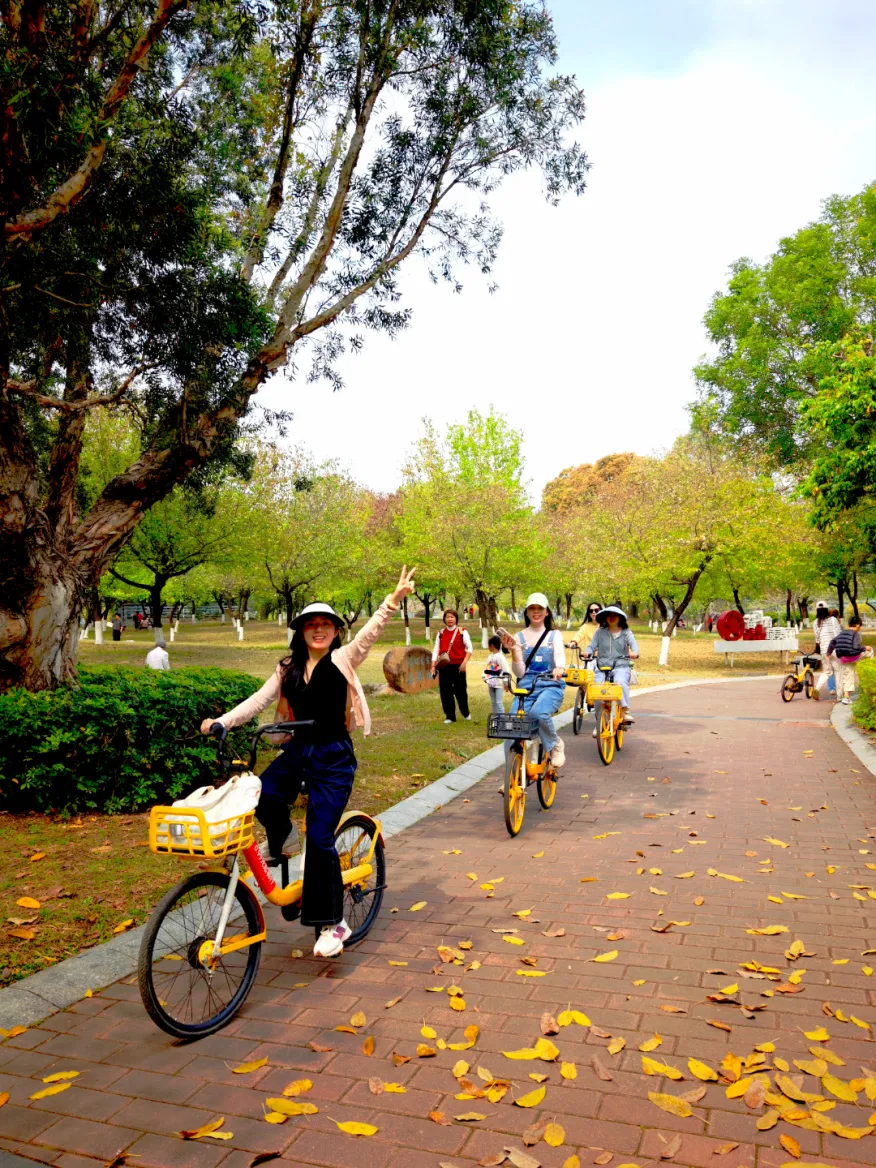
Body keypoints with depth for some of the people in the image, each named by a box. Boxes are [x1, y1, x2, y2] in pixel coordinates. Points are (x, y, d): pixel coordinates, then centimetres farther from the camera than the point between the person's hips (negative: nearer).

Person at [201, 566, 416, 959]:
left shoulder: (343, 660, -5)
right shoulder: (289, 668, 8)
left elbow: (370, 632, -20)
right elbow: (261, 699, 4)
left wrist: (394, 599, -36)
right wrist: (222, 721, -9)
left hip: (333, 757, -4)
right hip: (298, 750, 4)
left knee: (319, 839, -7)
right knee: (261, 796, -23)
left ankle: (332, 924, 10)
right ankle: (279, 837, 13)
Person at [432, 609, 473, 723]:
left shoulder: (462, 632, -2)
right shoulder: (441, 633, 7)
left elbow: (469, 648, -2)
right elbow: (436, 650, 5)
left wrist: (464, 662, -14)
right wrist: (433, 665, -4)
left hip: (458, 666, -3)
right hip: (444, 667, 3)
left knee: (460, 690, 4)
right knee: (445, 691, 3)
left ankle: (466, 713, 26)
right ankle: (450, 716, 14)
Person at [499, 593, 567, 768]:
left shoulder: (554, 635, 11)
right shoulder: (519, 637, 11)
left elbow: (560, 656, -8)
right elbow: (519, 673, 3)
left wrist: (560, 668, -32)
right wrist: (513, 650, -13)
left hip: (550, 686, -2)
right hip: (526, 687, 2)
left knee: (538, 712, -35)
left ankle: (555, 745, -4)